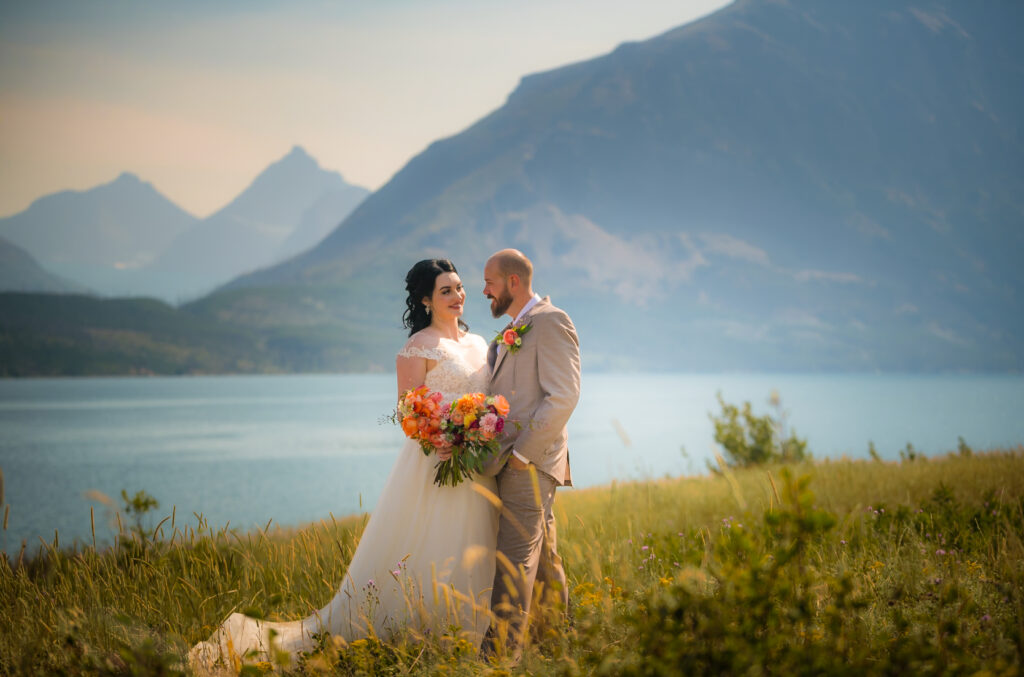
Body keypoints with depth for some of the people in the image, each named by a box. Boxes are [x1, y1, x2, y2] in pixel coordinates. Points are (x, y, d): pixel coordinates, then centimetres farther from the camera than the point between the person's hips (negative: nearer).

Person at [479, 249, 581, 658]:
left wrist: (520, 453, -17)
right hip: (512, 460, 9)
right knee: (542, 555, 15)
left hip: (531, 461, -9)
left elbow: (563, 397, -17)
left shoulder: (551, 321, -9)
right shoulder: (511, 331, 20)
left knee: (515, 559, -10)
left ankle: (500, 651, -11)